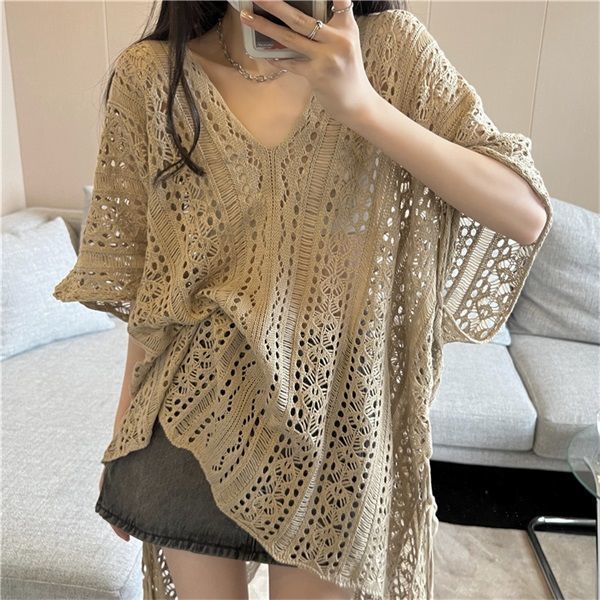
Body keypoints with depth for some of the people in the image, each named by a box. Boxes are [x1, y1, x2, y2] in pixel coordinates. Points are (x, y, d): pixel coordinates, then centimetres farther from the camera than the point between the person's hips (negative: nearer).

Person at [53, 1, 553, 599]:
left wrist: (359, 103, -24)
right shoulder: (152, 73, -4)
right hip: (194, 417, 2)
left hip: (332, 418, 0)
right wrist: (124, 431, 8)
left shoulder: (390, 48, -6)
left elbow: (527, 215, -13)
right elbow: (140, 277, 2)